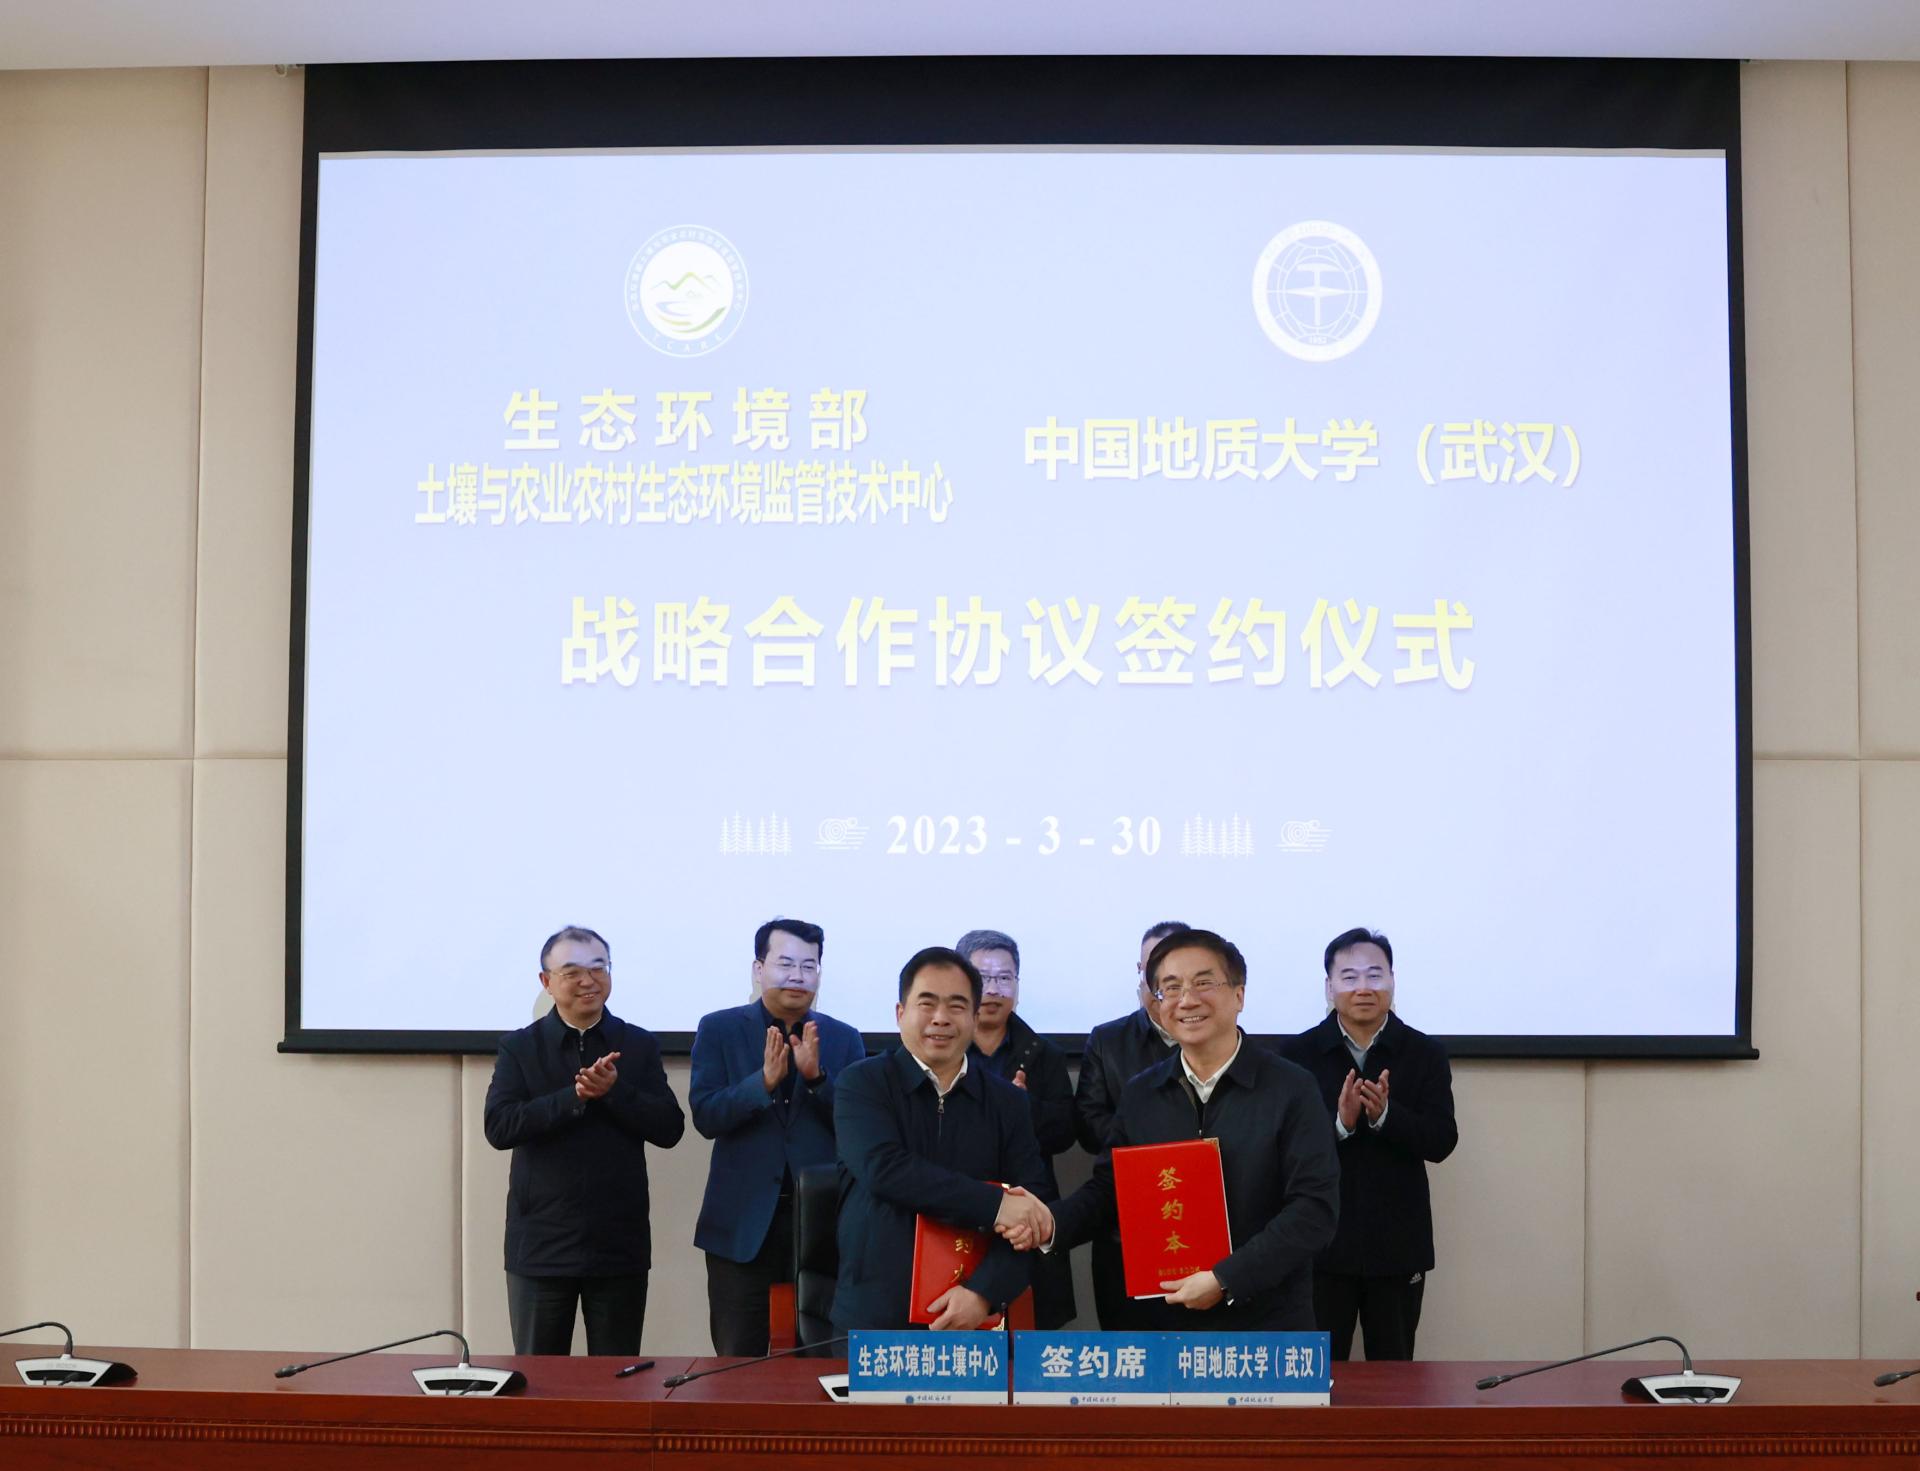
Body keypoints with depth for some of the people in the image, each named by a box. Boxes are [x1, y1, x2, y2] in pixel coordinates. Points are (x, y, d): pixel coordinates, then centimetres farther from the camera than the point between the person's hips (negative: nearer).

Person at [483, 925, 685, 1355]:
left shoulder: (639, 1045, 5)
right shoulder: (519, 1048, 2)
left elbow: (670, 1129, -3)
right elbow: (499, 1127, -11)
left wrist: (614, 1090, -17)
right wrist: (576, 1096, -19)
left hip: (619, 1243, 1)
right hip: (541, 1244, -1)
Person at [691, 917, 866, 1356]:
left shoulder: (843, 1039, 8)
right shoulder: (719, 1030, 4)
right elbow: (705, 1117, -6)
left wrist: (816, 1075, -16)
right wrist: (765, 1080, -21)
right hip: (744, 1221, -1)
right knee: (738, 1363, 4)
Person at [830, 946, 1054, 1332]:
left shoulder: (1008, 1102, 6)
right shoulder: (862, 1084, -2)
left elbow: (1029, 1216, -2)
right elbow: (885, 1168, -19)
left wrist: (984, 1292, -18)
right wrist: (993, 1204, -23)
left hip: (973, 1319, 2)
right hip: (874, 1318, -2)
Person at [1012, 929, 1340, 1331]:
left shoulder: (1292, 1090, -8)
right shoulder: (1139, 1094, 6)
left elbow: (1315, 1208, -14)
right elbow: (1109, 1187, 12)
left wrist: (1225, 1280, -19)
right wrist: (1052, 1223, -9)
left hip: (1267, 1324, -3)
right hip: (1164, 1320, 3)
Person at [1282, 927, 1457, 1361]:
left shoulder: (1425, 1053, 2)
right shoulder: (1299, 1053, -1)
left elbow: (1441, 1142, -6)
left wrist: (1385, 1115, -22)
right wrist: (1340, 1123, -23)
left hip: (1397, 1245, 1)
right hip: (1321, 1244, -1)